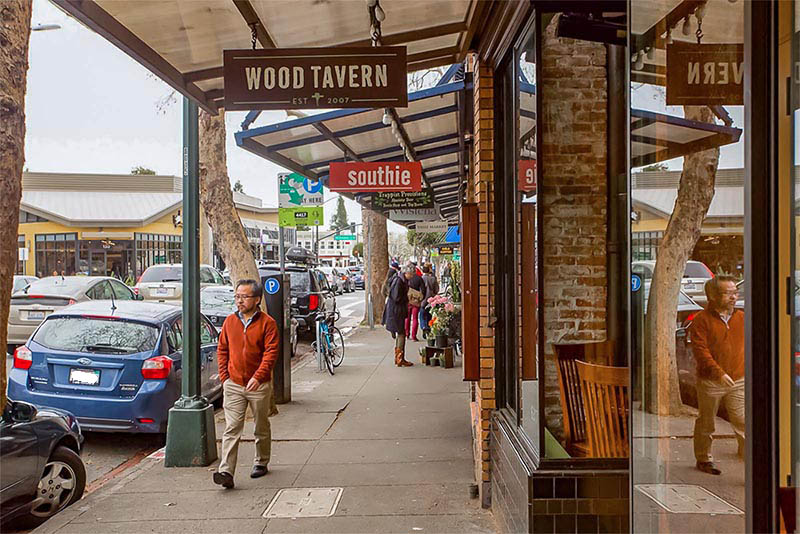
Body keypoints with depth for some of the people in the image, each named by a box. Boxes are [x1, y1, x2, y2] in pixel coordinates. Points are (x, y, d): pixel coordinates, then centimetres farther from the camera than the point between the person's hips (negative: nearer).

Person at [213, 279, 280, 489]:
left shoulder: (267, 323, -7)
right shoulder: (230, 321, 6)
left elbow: (271, 353, -13)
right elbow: (222, 350, 12)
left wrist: (257, 377, -23)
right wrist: (224, 376, 3)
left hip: (259, 386, -2)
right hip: (233, 385, 2)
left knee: (262, 428, 13)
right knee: (231, 429, -6)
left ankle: (261, 463, 32)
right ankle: (226, 471, -8)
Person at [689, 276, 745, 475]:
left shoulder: (742, 318, 7)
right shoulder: (701, 320, -8)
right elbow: (700, 351, -15)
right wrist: (718, 372, -24)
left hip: (739, 382, 3)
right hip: (710, 382, -3)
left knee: (744, 422, -4)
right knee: (706, 423, 11)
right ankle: (704, 459, 28)